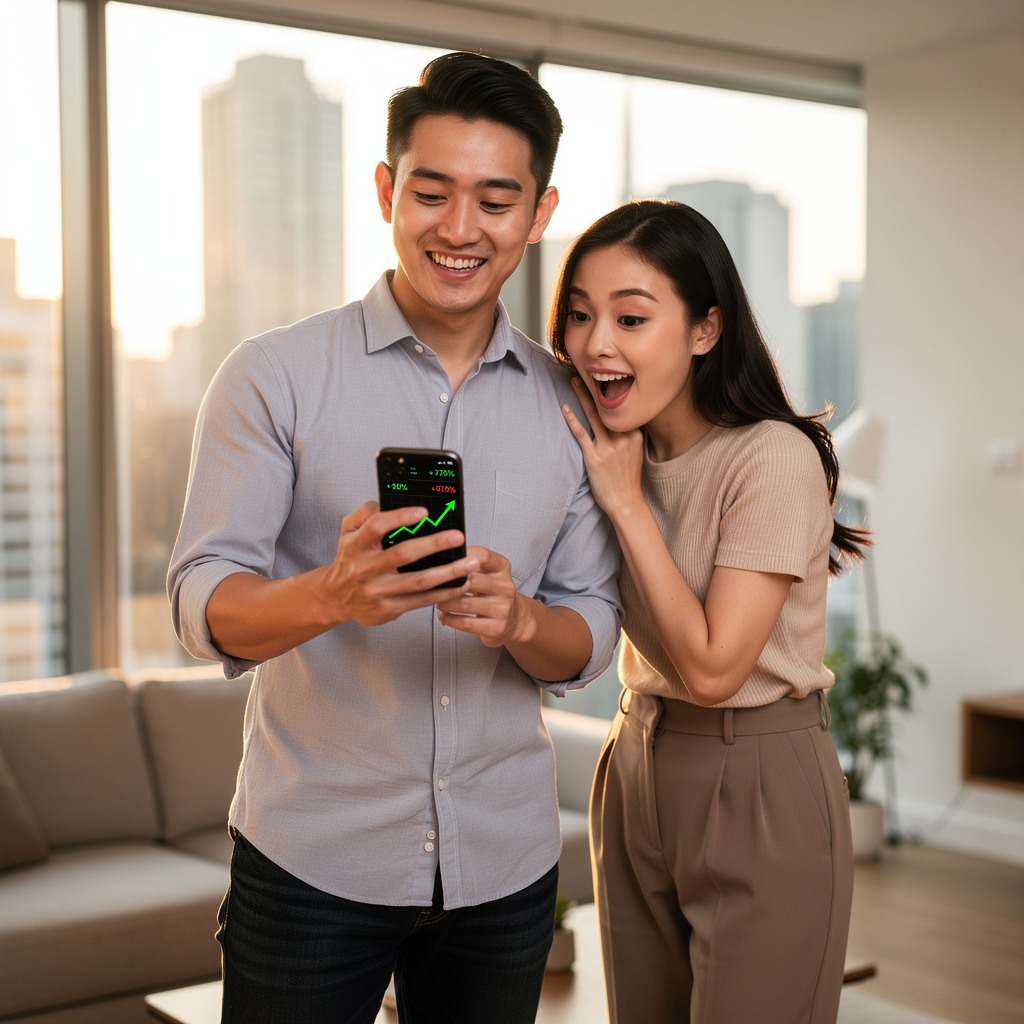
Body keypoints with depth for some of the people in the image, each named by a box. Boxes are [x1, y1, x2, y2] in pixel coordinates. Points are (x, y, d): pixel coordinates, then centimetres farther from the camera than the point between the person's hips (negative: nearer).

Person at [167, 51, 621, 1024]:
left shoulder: (569, 404, 4)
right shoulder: (274, 376, -6)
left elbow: (590, 641, 4)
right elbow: (204, 606, -11)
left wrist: (517, 617, -19)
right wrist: (333, 594, -32)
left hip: (505, 861, 3)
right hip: (312, 859, -3)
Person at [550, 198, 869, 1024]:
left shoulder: (774, 459, -20)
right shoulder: (611, 451, 3)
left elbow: (712, 667, -22)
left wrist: (628, 503, -19)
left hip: (761, 791, -7)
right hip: (636, 765, 7)